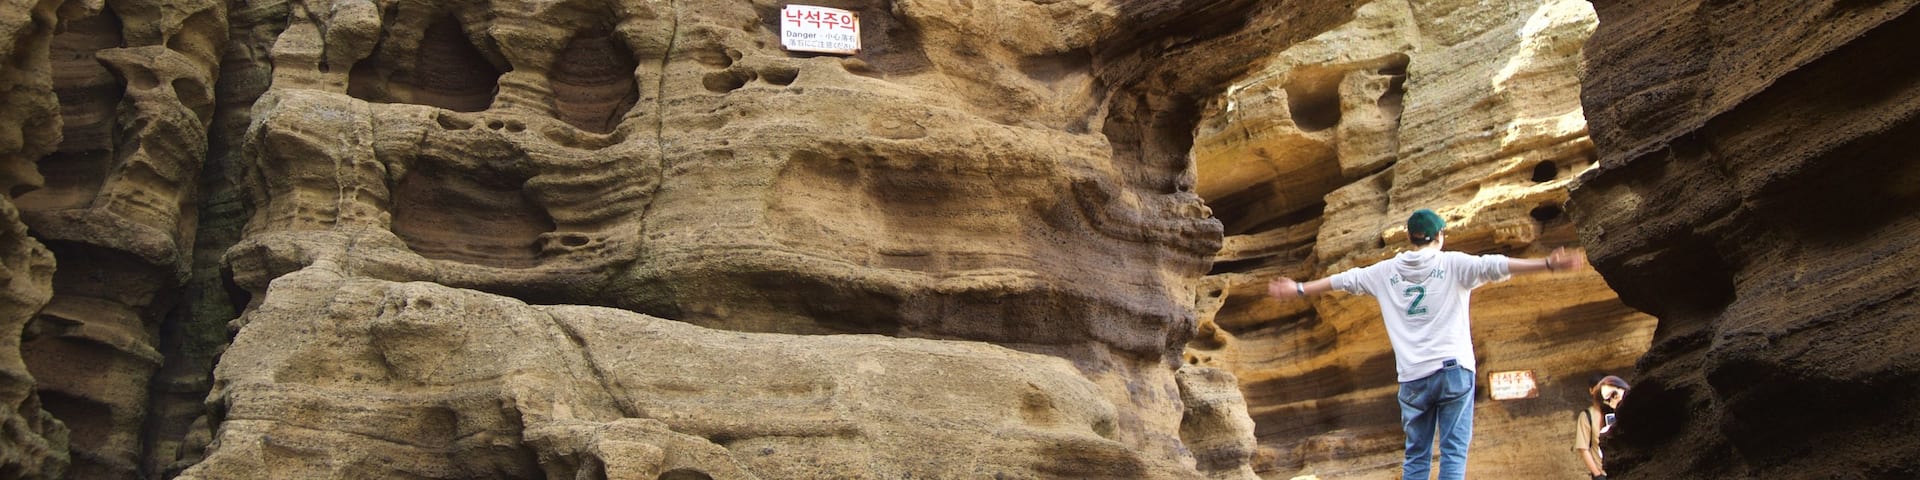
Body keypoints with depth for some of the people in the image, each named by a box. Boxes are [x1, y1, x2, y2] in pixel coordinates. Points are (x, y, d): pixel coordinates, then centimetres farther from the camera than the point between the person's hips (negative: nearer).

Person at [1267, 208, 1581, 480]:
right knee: (1453, 453, -5)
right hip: (1453, 369, -3)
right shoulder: (1452, 264, 1)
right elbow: (1495, 266, -11)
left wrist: (1298, 289, 29)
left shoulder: (1386, 271, 10)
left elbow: (1343, 280, 18)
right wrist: (1548, 264, -16)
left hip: (1412, 377, 3)